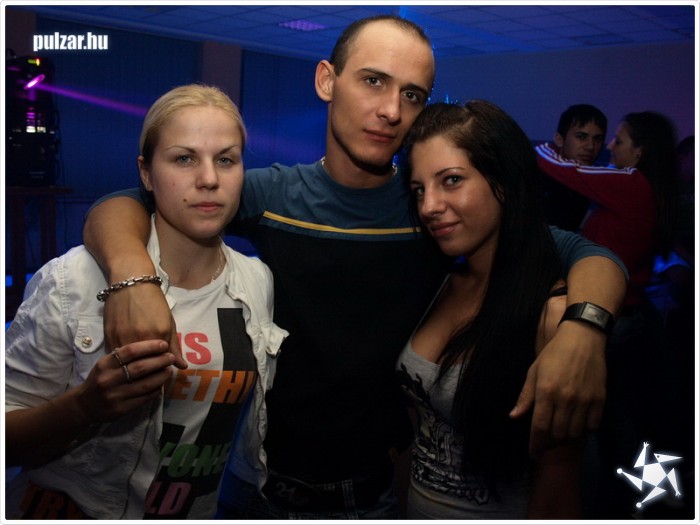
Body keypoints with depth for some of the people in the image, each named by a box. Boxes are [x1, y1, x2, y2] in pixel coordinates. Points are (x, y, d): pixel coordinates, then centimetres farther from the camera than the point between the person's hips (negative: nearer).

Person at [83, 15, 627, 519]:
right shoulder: (271, 195, -10)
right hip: (259, 480, 1)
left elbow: (590, 255, -11)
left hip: (375, 491, 0)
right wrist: (131, 268, -34)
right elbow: (120, 205, -11)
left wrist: (583, 327, -34)